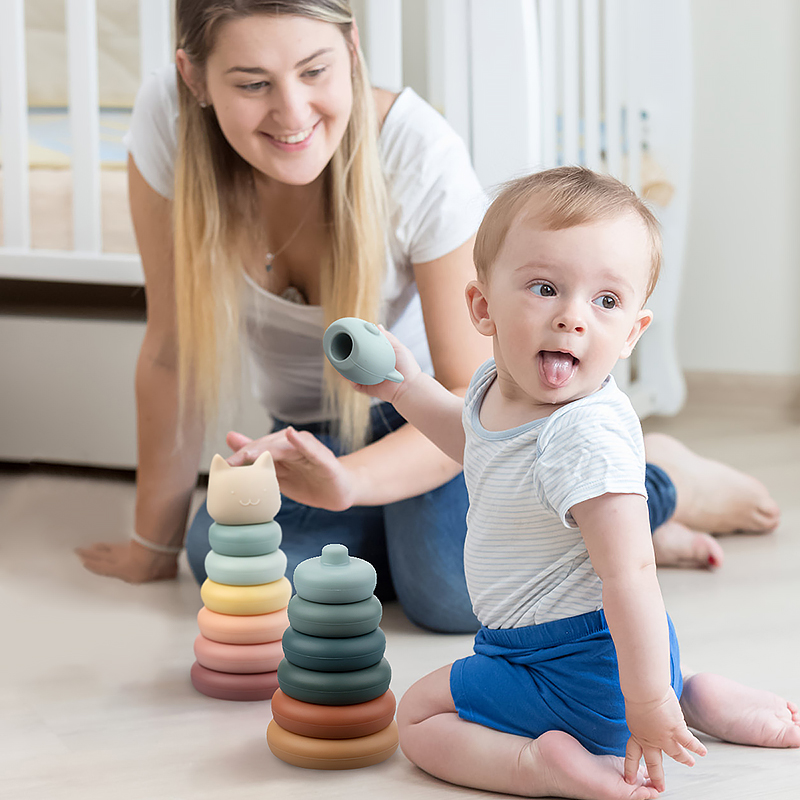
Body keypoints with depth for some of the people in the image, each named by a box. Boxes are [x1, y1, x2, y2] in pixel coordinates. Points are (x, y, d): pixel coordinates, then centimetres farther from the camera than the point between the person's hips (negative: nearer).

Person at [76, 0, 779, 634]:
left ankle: (655, 488, -1)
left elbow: (475, 394, -28)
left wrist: (347, 480, -47)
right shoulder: (167, 122, -27)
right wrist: (156, 542, -9)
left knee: (449, 591, -30)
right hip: (315, 420, 4)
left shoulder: (422, 157, -33)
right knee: (224, 561, -23)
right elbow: (172, 351, -17)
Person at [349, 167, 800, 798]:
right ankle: (700, 696, 22)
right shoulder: (499, 387, -3)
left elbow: (630, 574, -34)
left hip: (580, 670, -9)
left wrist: (649, 705, -33)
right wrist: (407, 387, 14)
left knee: (419, 716, 0)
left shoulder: (589, 435, -32)